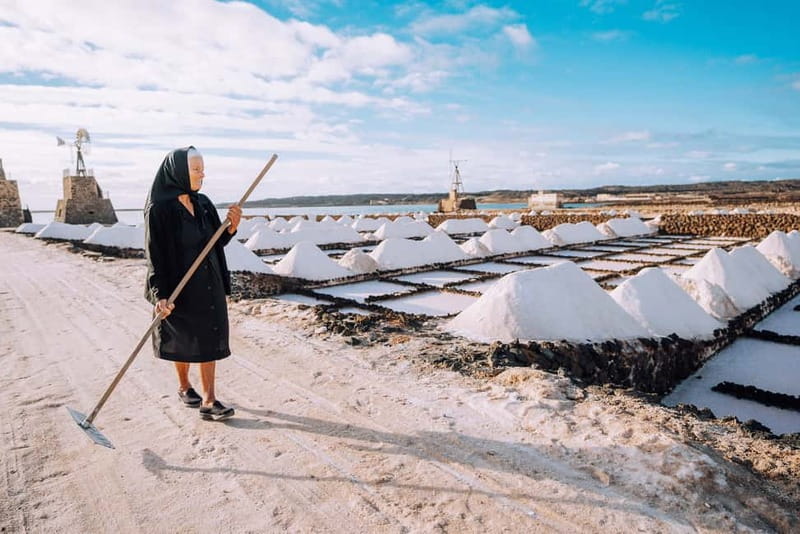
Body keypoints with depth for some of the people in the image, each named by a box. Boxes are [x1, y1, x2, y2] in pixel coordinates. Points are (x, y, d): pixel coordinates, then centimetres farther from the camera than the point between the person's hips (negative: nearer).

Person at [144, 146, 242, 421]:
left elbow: (218, 242, 7)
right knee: (183, 340, 13)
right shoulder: (159, 209, -14)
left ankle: (208, 401, 10)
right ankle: (184, 387, 37)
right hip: (179, 287, -5)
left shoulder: (203, 203, 3)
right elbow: (154, 255, -15)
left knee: (209, 338, 4)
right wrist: (160, 295, -21)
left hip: (209, 285, 5)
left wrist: (232, 227, -13)